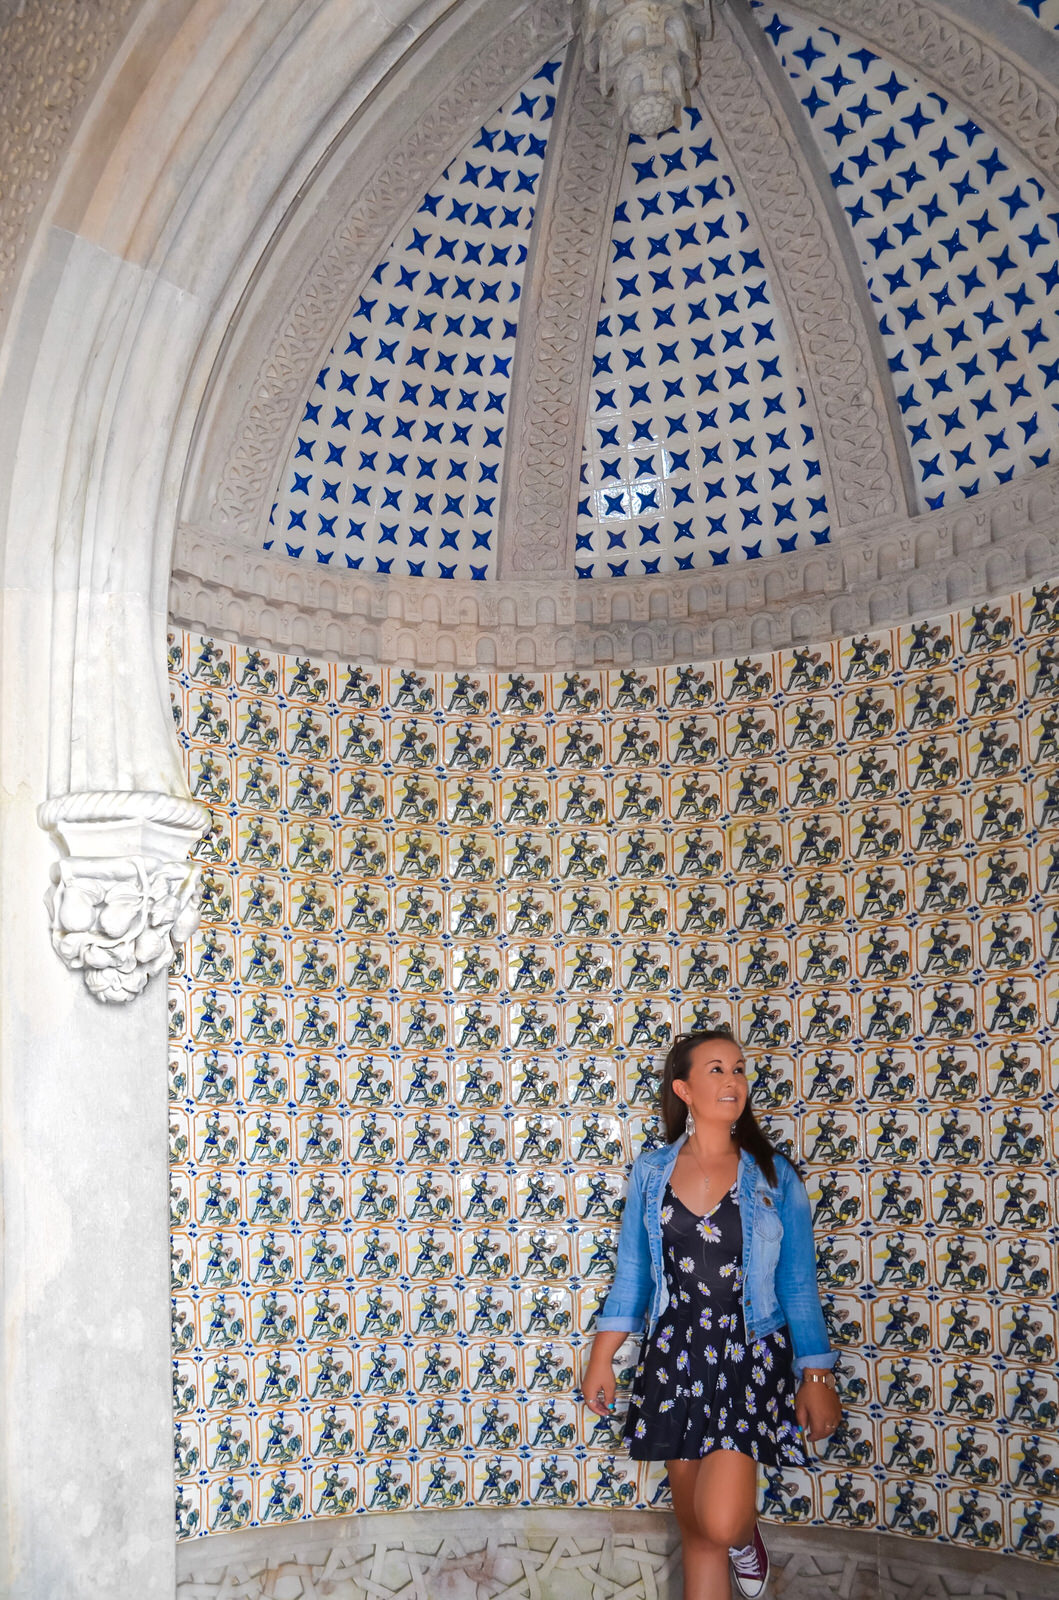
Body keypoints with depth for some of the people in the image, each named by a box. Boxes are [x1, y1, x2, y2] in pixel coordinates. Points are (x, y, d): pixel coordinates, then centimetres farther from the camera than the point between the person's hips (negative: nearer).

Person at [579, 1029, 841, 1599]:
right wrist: (601, 1358, 6)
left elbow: (798, 1284, 1)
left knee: (720, 1522, -14)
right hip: (674, 1355, 2)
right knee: (695, 1531, 9)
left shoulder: (773, 1176, -2)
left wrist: (817, 1377, -2)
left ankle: (746, 1535, 21)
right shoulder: (650, 1172, 3)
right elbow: (631, 1273, 9)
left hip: (749, 1356, -2)